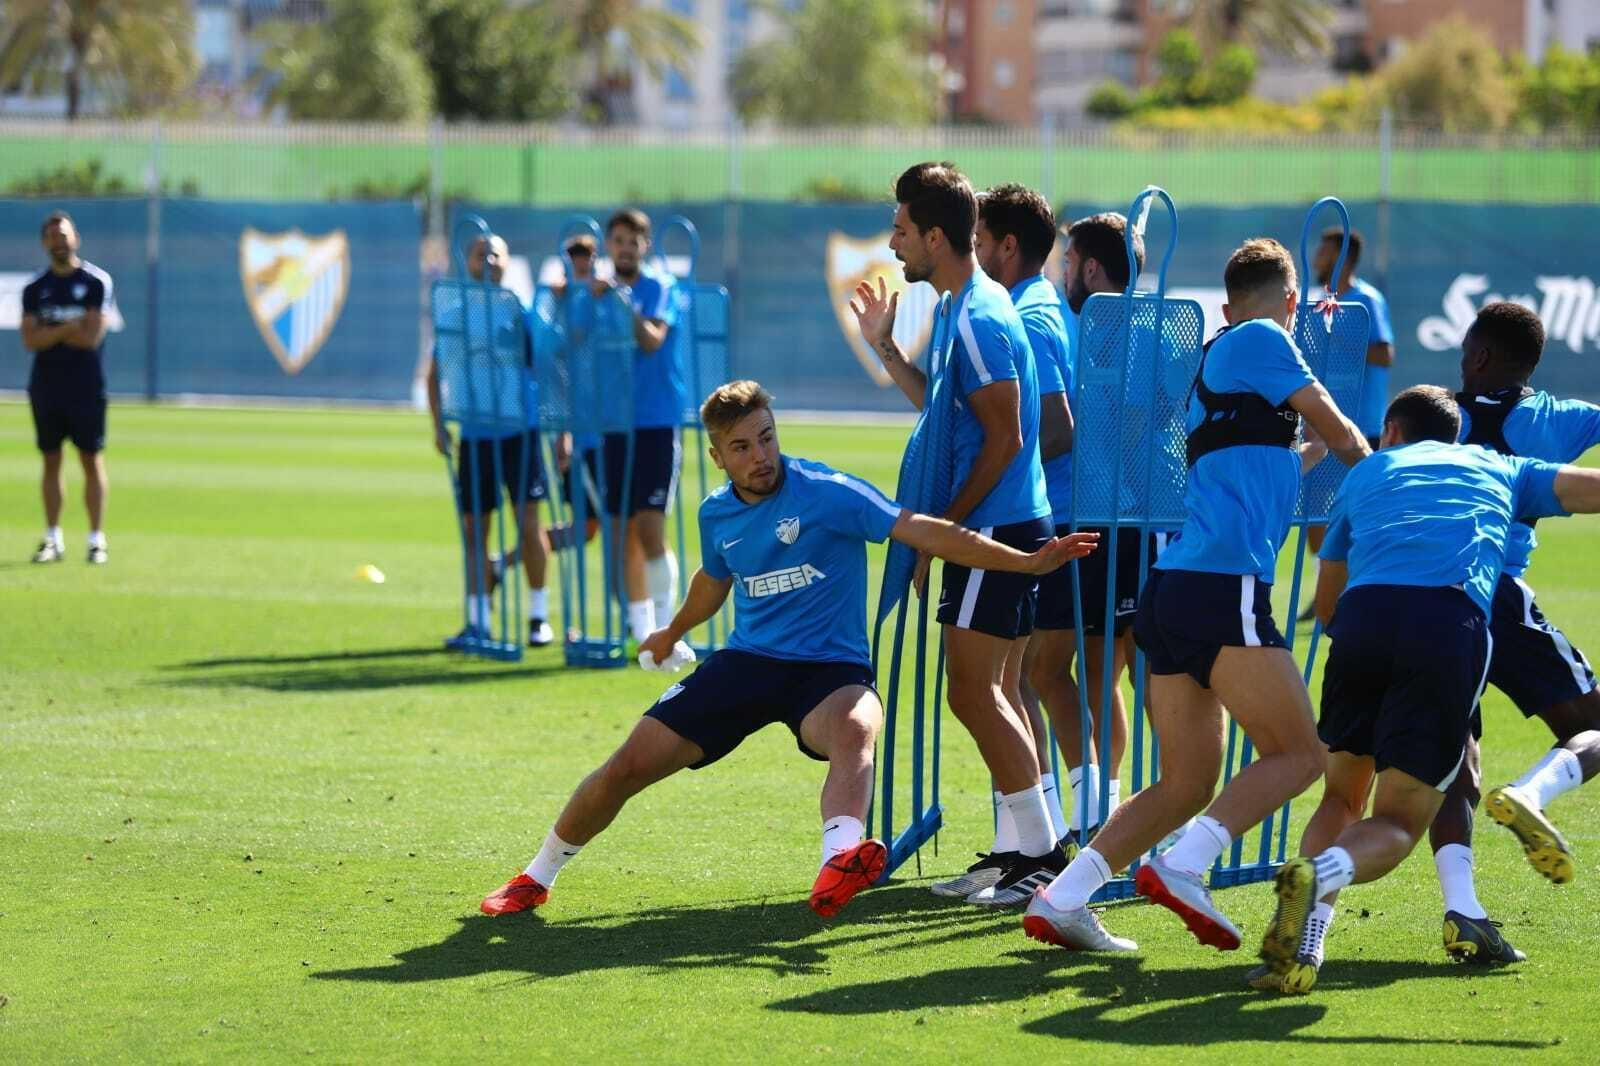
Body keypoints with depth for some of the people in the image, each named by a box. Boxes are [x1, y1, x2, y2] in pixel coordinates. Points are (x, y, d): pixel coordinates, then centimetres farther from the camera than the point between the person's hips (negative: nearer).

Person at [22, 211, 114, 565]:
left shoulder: (97, 282, -4)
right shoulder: (35, 289, 7)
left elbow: (91, 337, -13)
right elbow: (30, 340, -5)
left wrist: (49, 332, -7)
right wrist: (69, 328, -14)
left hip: (86, 388, -4)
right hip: (46, 386, 4)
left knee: (92, 460, -1)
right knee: (51, 460, 6)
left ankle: (97, 540, 1)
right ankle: (53, 539, 11)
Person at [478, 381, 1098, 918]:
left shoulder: (826, 493, -12)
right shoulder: (716, 516, 6)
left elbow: (924, 532, -18)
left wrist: (1026, 562, -26)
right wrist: (674, 632, 50)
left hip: (828, 669, -5)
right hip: (745, 662, 5)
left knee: (855, 727, -41)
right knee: (629, 765, -4)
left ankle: (839, 863, -68)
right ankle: (538, 877, 18)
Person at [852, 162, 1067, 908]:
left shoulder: (978, 318, -17)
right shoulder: (967, 308, 15)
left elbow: (1005, 438, -19)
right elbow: (942, 407, 23)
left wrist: (943, 528, -15)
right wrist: (884, 346, 20)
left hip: (995, 529, -11)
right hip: (1004, 527, 11)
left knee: (974, 693, -9)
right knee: (994, 695, 13)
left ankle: (1039, 853, -8)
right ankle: (1035, 849, 16)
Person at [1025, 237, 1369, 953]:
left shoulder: (1214, 365, 27)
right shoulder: (1262, 340, 2)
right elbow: (1341, 436, 7)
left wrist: (1314, 453, 55)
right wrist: (1362, 455, 29)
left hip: (1174, 591, 9)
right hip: (1222, 589, -9)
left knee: (1186, 783, 11)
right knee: (1298, 754, -5)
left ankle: (1061, 900, 2)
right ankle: (1183, 867, -20)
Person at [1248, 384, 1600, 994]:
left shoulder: (1367, 473, 33)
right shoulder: (1498, 469, 31)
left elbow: (1326, 605, 37)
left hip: (1365, 612, 1)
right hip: (1455, 623, -1)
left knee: (1342, 799, 19)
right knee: (1397, 825, 6)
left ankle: (1303, 945, -6)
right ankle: (1319, 875, -29)